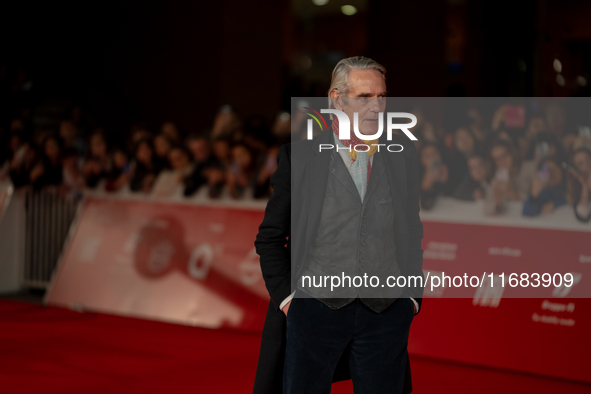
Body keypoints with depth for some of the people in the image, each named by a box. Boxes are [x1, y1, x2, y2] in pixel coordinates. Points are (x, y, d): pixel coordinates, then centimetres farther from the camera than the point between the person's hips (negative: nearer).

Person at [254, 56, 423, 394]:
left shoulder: (403, 155, 7)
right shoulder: (299, 156, 0)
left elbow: (412, 232, 15)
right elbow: (270, 238, 5)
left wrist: (412, 296, 7)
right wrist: (287, 297, -3)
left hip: (387, 314, 2)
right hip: (315, 307, -2)